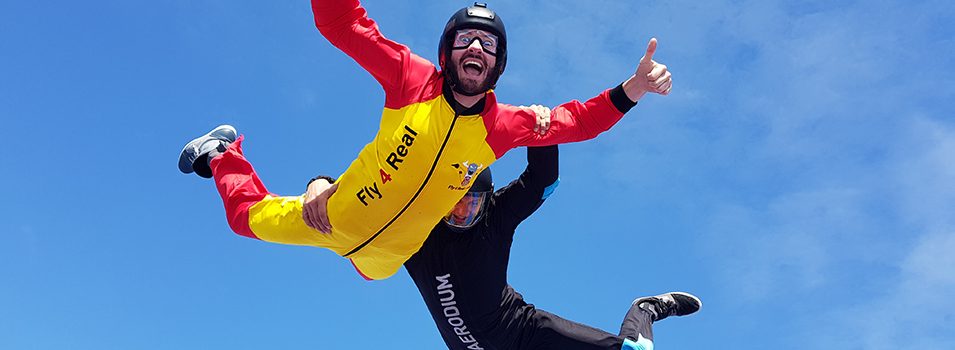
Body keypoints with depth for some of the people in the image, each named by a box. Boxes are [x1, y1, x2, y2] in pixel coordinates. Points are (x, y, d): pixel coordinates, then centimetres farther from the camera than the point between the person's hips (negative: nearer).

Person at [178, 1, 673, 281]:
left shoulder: (503, 126, -18)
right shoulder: (413, 80, -26)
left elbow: (574, 120, -8)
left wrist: (632, 89, -22)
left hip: (388, 254, 3)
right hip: (335, 217, -3)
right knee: (248, 215, 17)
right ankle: (220, 153, 46)